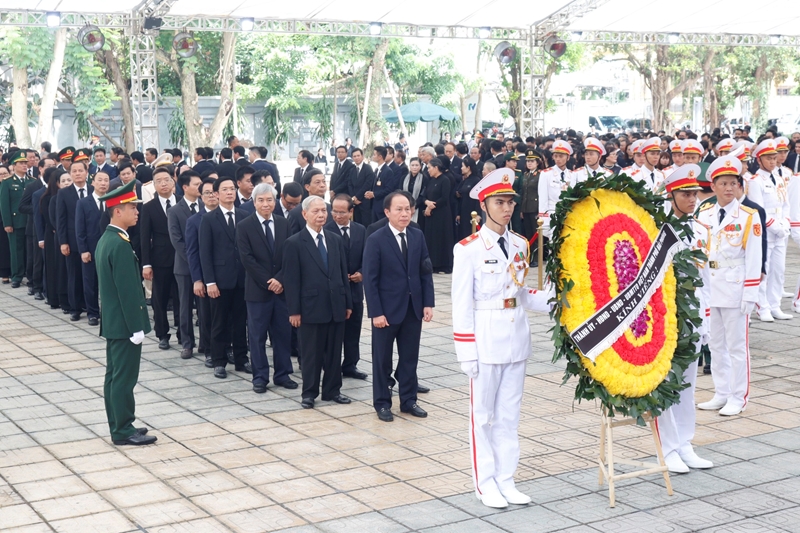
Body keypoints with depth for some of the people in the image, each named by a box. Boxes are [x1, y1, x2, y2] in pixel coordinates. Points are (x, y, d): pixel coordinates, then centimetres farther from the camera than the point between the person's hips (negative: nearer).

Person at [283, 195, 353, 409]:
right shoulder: (294, 243, -5)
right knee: (311, 354, 4)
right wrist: (294, 311, -11)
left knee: (334, 352, 11)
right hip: (311, 308, -4)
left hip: (336, 307, 5)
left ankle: (332, 390, 23)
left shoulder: (336, 240, 10)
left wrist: (348, 303, 8)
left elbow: (343, 273, 12)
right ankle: (309, 393, 16)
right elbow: (291, 280, -7)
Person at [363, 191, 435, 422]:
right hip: (387, 309, -4)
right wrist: (376, 312, -15)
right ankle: (382, 403, 20)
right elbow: (370, 279, -11)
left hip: (413, 308, 4)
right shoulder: (376, 240, -10)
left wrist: (428, 303, -2)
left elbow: (426, 272, 5)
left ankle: (408, 400, 23)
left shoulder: (418, 236, 4)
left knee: (410, 358, 11)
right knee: (382, 360, 9)